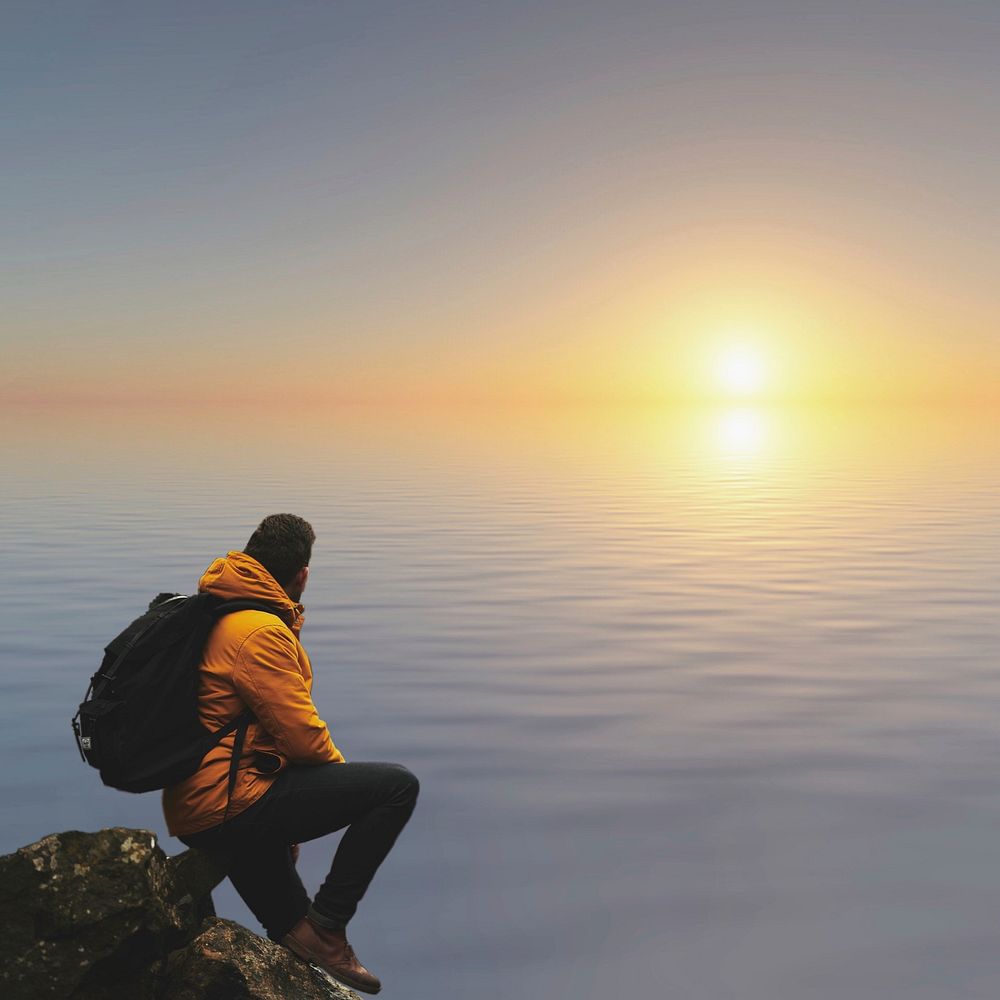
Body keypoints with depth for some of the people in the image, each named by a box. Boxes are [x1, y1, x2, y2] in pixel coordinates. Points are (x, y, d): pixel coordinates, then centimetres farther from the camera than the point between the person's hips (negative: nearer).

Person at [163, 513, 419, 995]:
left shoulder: (215, 616, 13)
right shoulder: (261, 631, -18)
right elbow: (302, 735, -19)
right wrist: (341, 768, 3)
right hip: (229, 808, -10)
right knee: (397, 785, -12)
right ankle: (326, 924, -3)